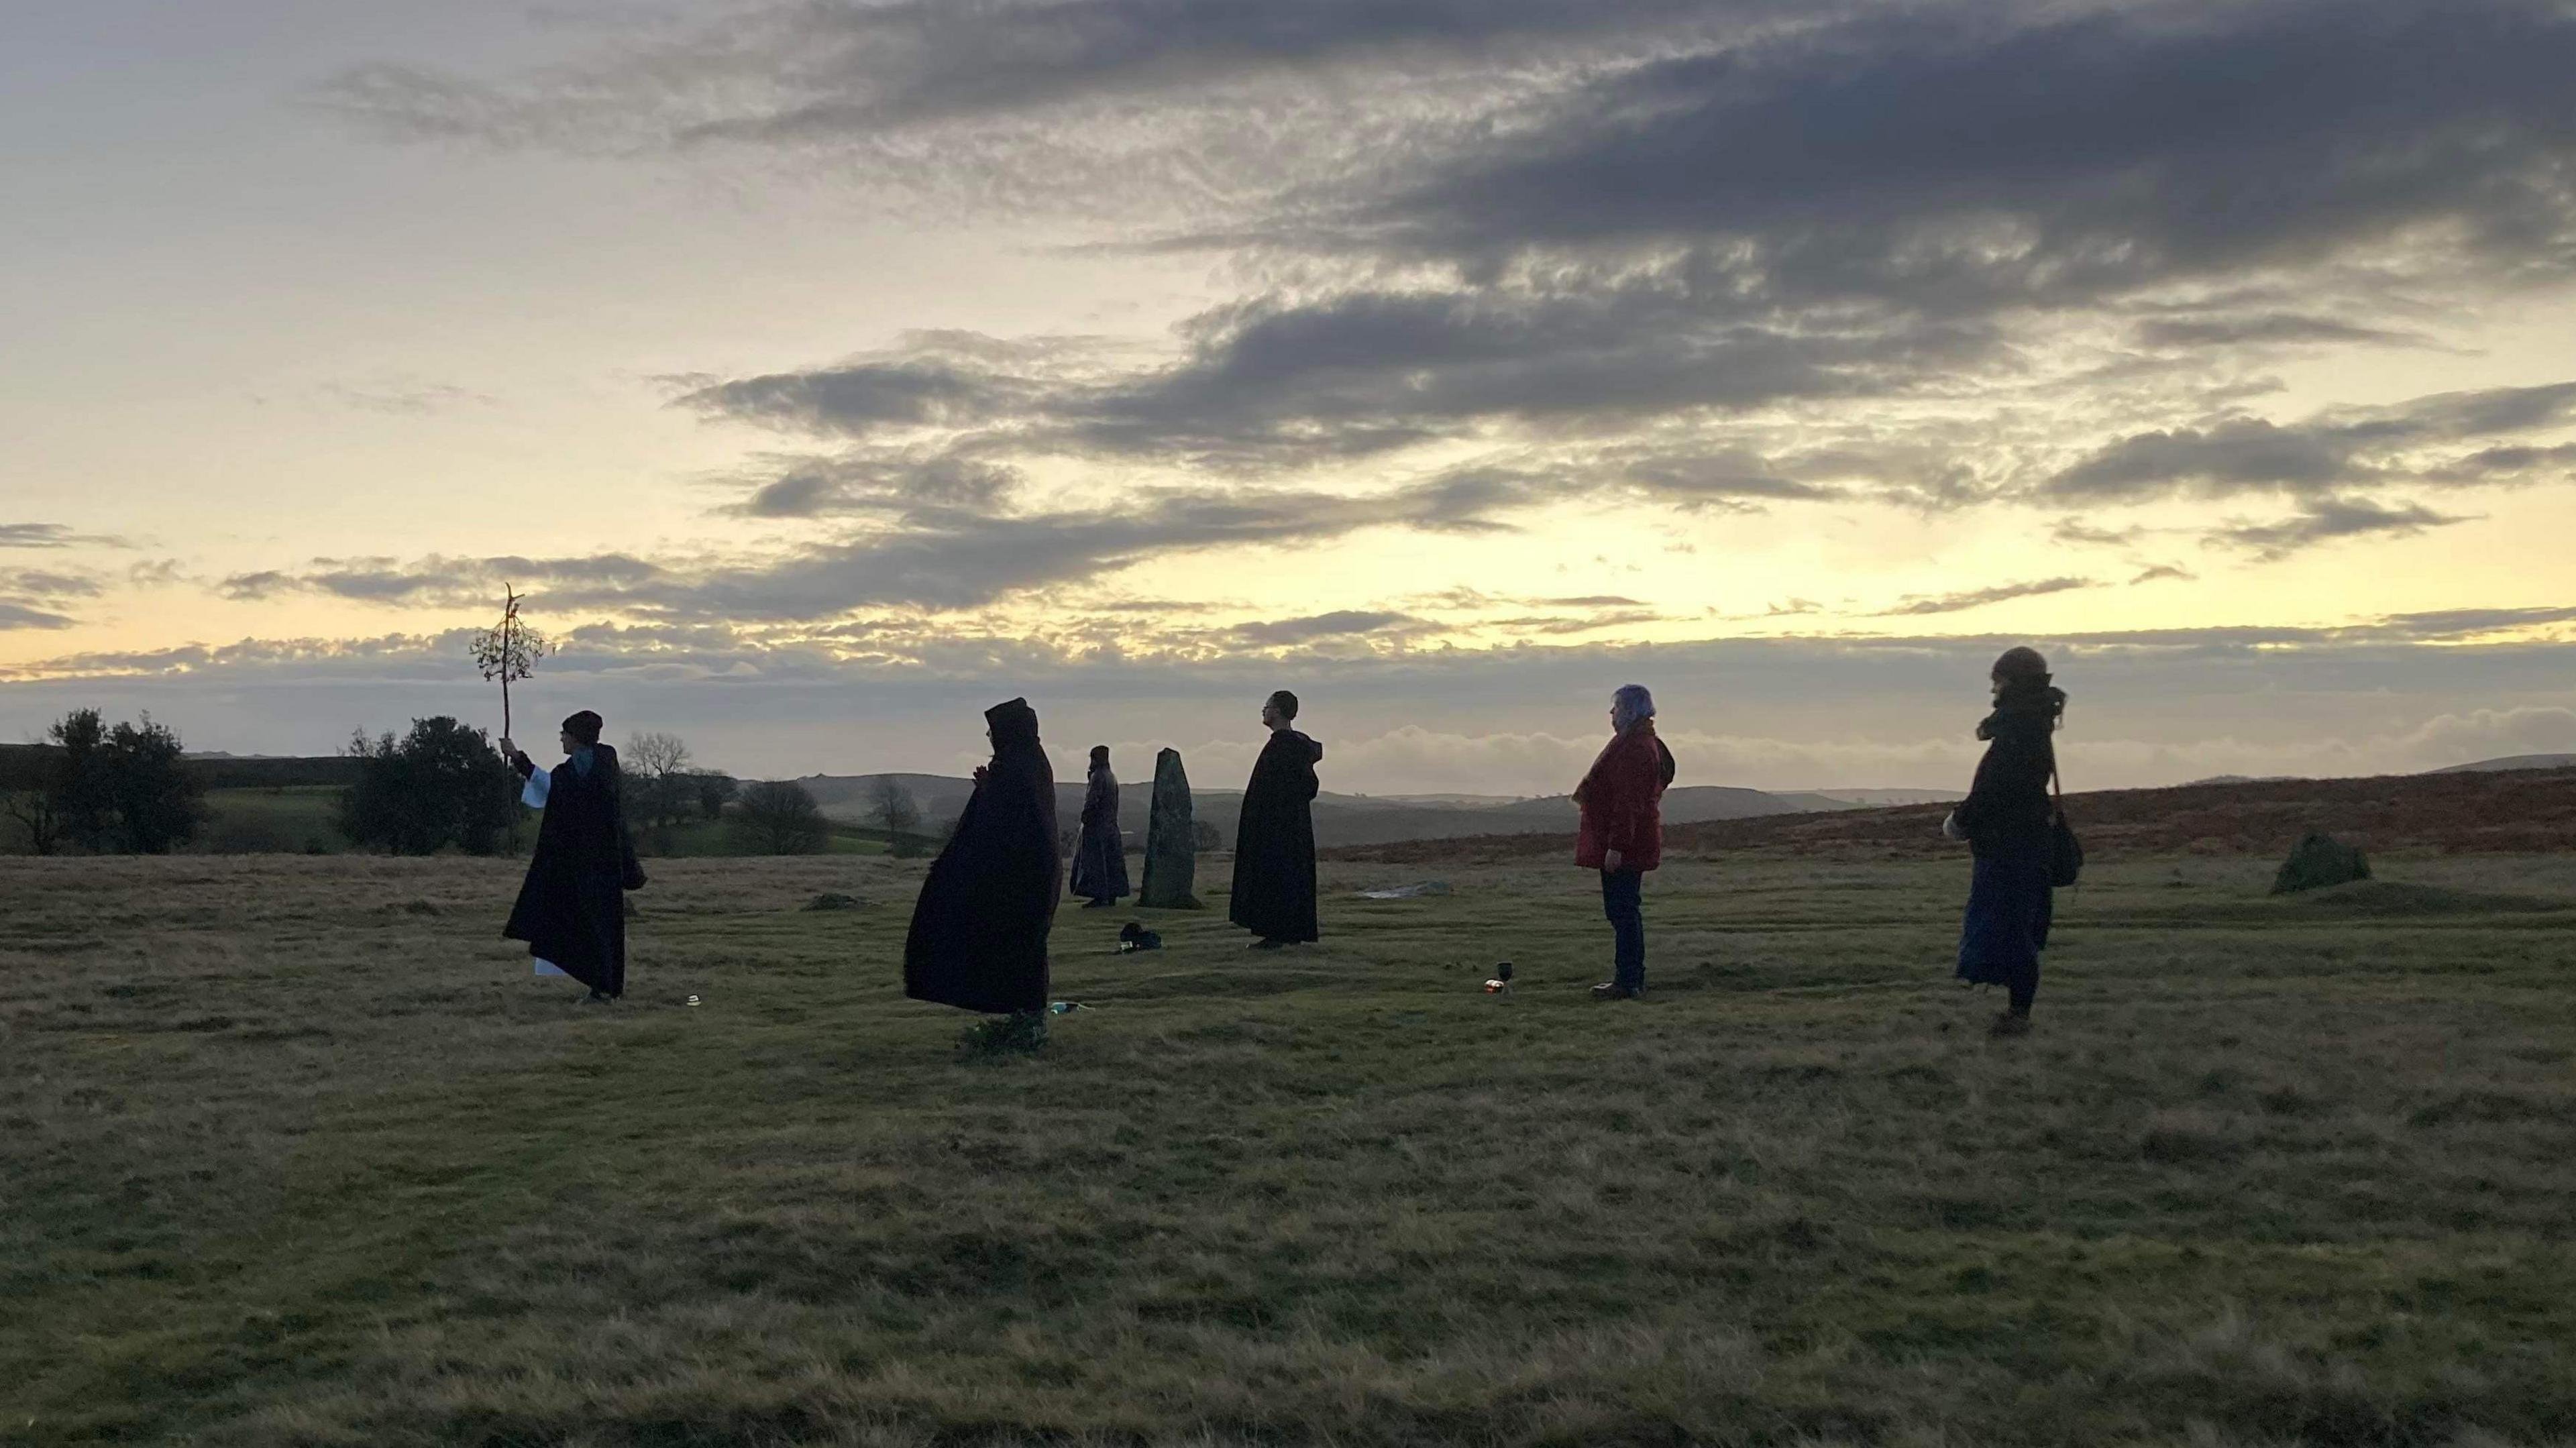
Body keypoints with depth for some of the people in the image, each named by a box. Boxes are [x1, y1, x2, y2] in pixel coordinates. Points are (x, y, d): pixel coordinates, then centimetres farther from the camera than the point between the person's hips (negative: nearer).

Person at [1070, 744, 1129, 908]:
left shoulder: (1098, 776, -12)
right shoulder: (1112, 777, 15)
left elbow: (1092, 801, -18)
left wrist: (1085, 819, -13)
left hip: (1097, 824, -9)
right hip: (1111, 825, 9)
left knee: (1096, 861, -8)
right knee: (1111, 861, 10)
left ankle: (1100, 897, -11)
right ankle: (1112, 895, 12)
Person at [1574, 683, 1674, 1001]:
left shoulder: (1635, 748, -18)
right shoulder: (1639, 743, 17)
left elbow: (1628, 802, -23)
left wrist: (1616, 846, -25)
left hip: (1624, 846, -11)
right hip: (1632, 846, 11)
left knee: (1623, 911, -8)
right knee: (1626, 911, 15)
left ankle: (1628, 981, -6)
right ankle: (1632, 979, 22)